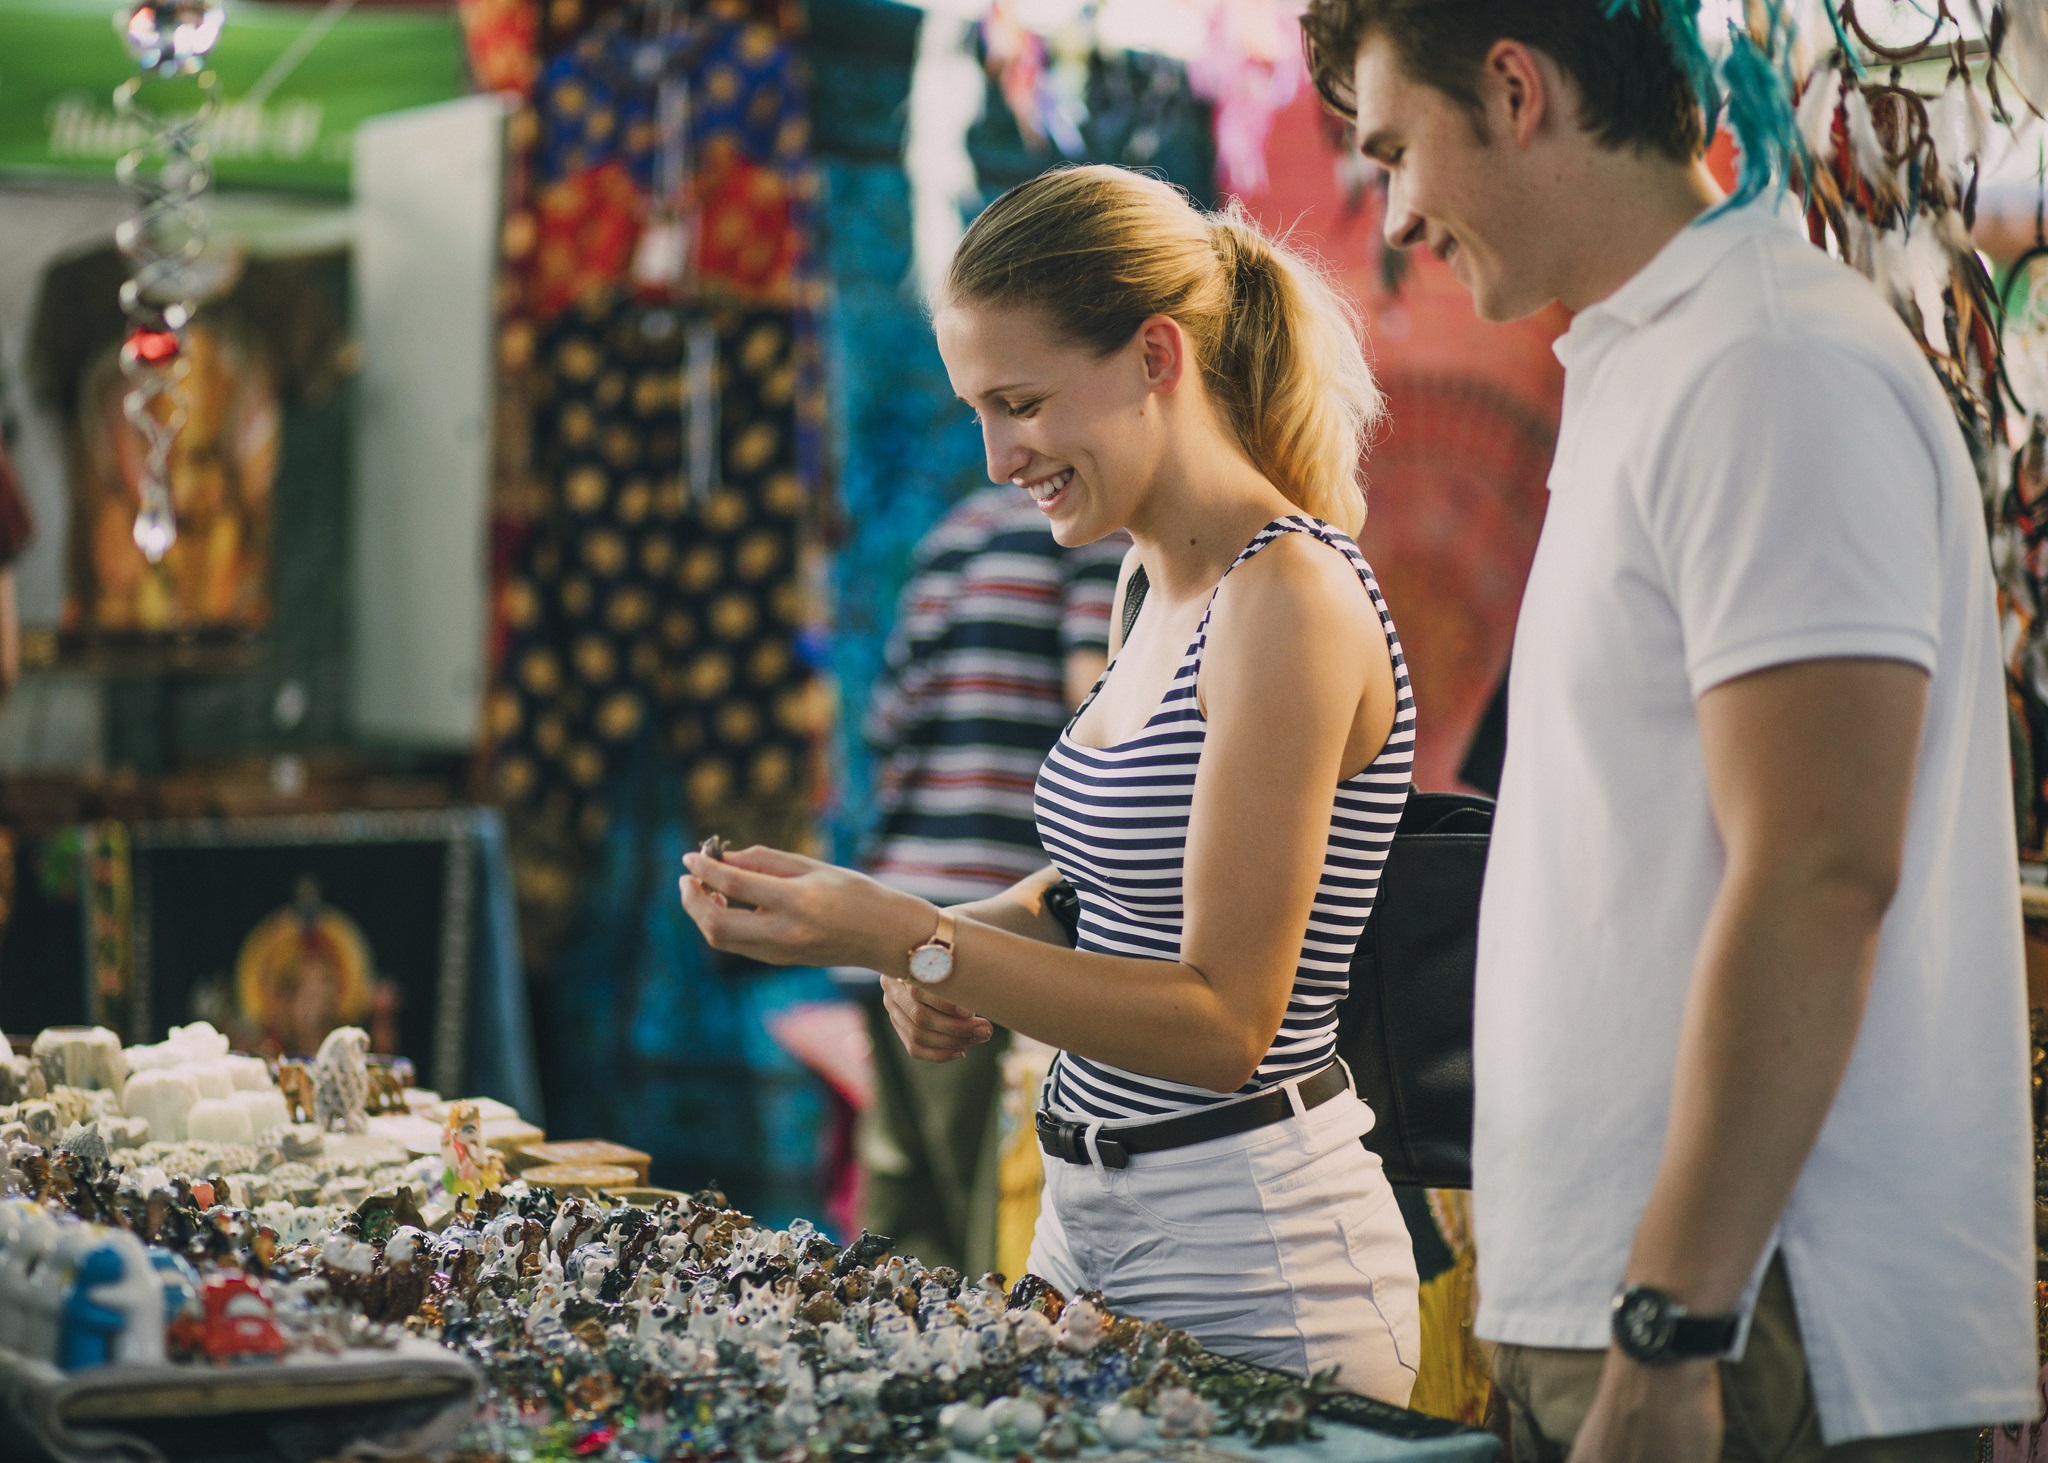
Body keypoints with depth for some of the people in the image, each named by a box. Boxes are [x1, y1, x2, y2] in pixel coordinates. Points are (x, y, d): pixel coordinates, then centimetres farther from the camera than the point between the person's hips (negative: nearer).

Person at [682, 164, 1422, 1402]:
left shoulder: (1289, 601, -18)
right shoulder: (1168, 589, 9)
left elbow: (1224, 1021, -21)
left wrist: (902, 939, -24)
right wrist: (967, 947, 1)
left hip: (1248, 1253, -9)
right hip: (1089, 1210, 9)